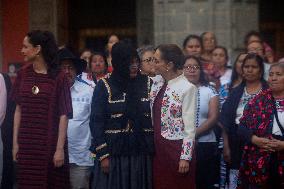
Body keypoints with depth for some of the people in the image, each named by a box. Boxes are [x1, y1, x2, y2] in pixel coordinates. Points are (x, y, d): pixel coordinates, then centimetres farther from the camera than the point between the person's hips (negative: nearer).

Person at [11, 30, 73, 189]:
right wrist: (15, 142, 4)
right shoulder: (23, 74, 5)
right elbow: (19, 110, 8)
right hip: (26, 144, 4)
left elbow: (63, 115, -8)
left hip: (50, 144, -3)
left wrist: (60, 148, -12)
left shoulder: (59, 77, -7)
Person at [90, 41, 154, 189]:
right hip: (113, 154, -2)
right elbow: (96, 122, -4)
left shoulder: (147, 84, 5)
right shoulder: (104, 86, -2)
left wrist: (154, 149, 1)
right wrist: (103, 155, -10)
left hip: (141, 155, 2)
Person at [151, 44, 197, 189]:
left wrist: (185, 157, -14)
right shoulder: (157, 88, 8)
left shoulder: (187, 88, -12)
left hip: (177, 149, -6)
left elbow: (190, 126, -13)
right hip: (158, 149, 6)